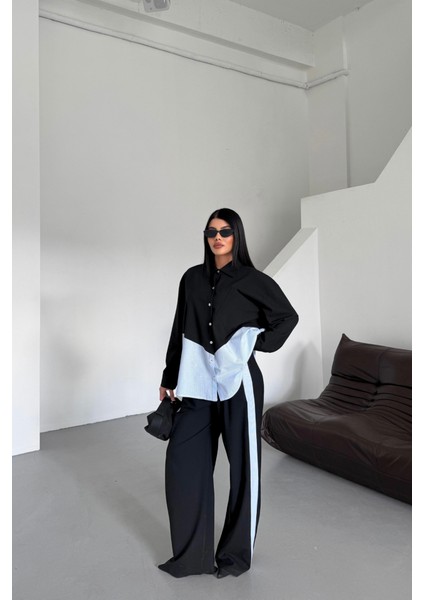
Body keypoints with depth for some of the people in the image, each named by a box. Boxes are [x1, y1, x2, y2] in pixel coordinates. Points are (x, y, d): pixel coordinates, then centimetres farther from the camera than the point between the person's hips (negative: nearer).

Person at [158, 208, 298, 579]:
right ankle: (192, 553, 19)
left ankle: (237, 554, 24)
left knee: (242, 465, 6)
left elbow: (288, 317, 4)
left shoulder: (252, 280, -2)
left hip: (238, 380, -4)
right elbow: (179, 331, 12)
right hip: (200, 382, 4)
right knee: (183, 457, 2)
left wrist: (259, 344, -6)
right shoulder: (192, 279, 8)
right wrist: (170, 378, 14)